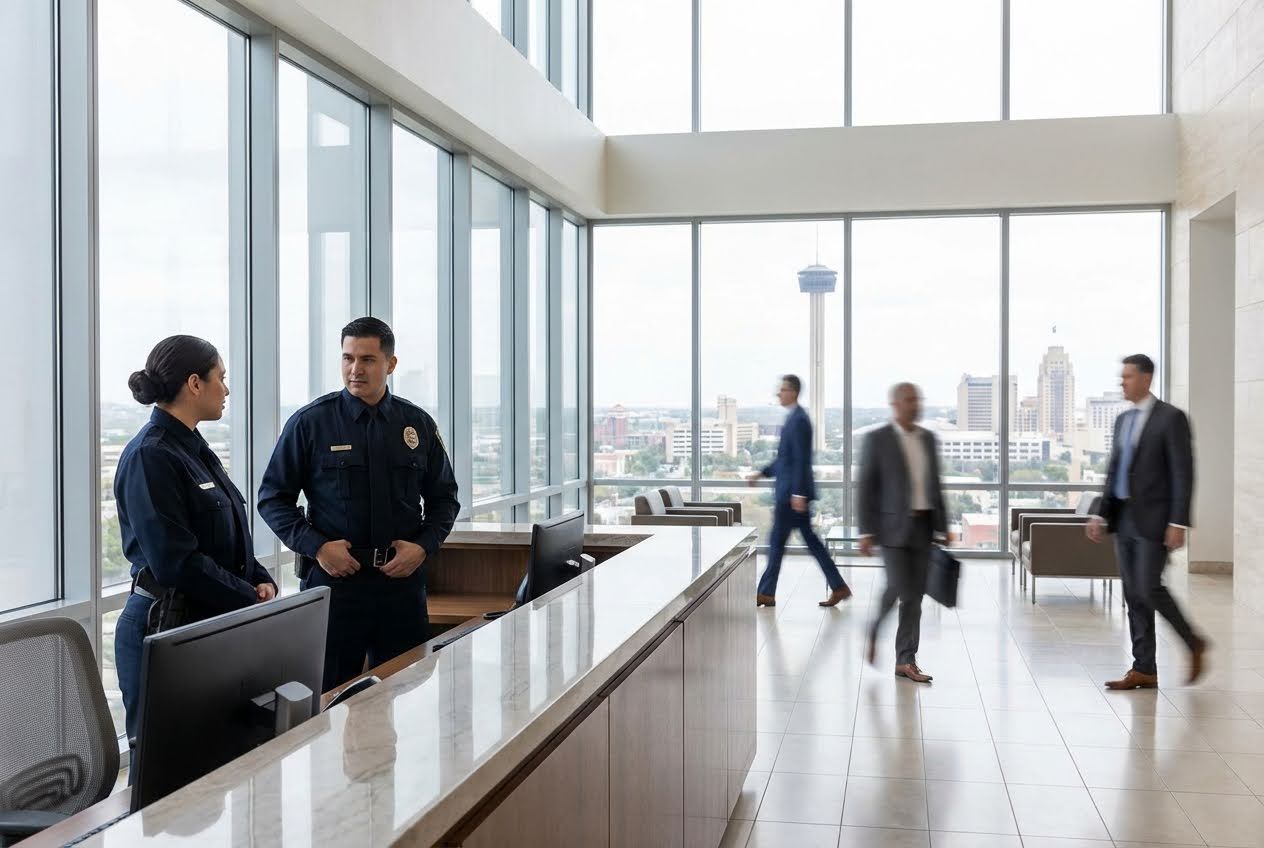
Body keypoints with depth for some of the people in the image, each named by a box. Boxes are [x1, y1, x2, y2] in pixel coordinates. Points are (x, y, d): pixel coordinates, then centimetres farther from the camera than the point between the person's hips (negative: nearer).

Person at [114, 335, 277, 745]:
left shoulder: (194, 449, 12)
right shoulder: (150, 455, -16)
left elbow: (230, 539, 19)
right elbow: (177, 561, -22)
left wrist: (260, 581, 1)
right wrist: (252, 602, -15)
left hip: (211, 625, 9)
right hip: (164, 628, -9)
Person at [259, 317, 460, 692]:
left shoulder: (418, 425, 6)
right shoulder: (309, 422, -2)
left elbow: (444, 497, 13)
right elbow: (273, 498, 1)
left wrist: (423, 546, -4)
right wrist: (316, 546, -12)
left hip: (402, 578, 2)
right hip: (333, 576, -2)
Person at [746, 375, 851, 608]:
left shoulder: (798, 420, -16)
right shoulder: (794, 418, 15)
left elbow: (801, 460, -21)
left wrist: (798, 493, -23)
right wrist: (762, 473, 17)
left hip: (792, 491, -10)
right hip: (792, 490, 10)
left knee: (777, 540, -2)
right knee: (810, 538, 11)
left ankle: (766, 593, 7)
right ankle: (838, 587, 13)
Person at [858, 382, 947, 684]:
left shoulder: (928, 439, 11)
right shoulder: (878, 439, -4)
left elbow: (935, 484, 16)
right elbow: (866, 487, -6)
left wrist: (942, 526, 11)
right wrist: (866, 532, -10)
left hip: (923, 526, 5)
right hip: (893, 526, -5)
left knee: (915, 594, 4)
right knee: (898, 588, -11)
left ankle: (906, 661, 10)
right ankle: (875, 630, 18)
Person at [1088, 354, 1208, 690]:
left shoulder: (1171, 418, -9)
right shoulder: (1123, 420, 14)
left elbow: (1183, 474, -13)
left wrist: (1179, 523, -18)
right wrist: (1101, 515, 11)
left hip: (1153, 520, -7)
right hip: (1124, 519, 7)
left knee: (1149, 588, -10)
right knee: (1133, 594, 7)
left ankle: (1193, 643, 13)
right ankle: (1144, 670, 12)